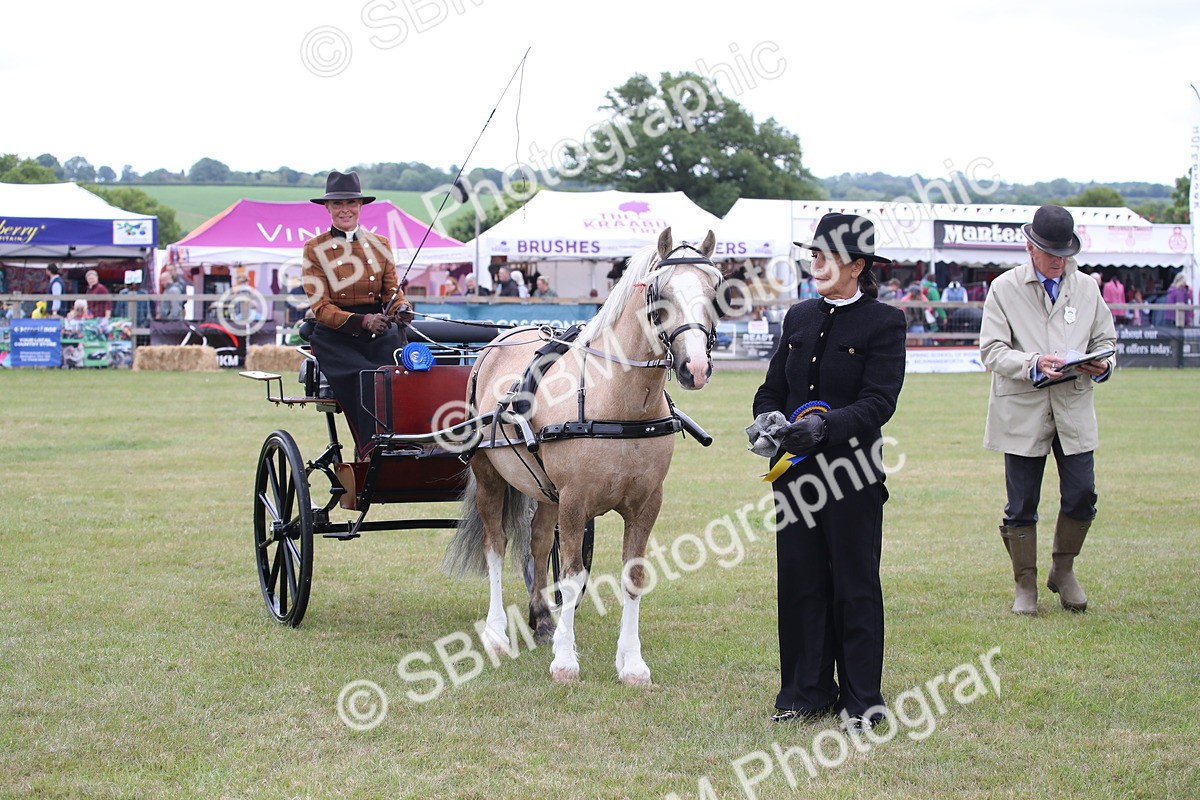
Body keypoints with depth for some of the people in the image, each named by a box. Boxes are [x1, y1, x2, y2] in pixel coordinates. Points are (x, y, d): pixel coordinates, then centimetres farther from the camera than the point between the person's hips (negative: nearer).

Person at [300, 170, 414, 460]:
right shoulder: (315, 249, 4)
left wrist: (401, 309, -14)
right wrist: (362, 321, -20)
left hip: (380, 335, 3)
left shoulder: (380, 245, 14)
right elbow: (321, 308, -3)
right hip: (335, 337, -3)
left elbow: (393, 291, 13)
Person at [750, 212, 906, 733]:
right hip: (796, 471, 5)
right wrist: (768, 418, -8)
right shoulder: (799, 318, 12)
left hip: (851, 474, -5)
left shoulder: (884, 323, -6)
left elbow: (878, 402, -15)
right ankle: (807, 693, 21)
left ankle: (860, 700, 13)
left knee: (855, 587, 3)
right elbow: (773, 388, 14)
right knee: (800, 584, 9)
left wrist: (825, 426, -28)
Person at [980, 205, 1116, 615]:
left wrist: (1102, 366, -8)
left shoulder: (1087, 288, 10)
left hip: (1075, 411, 2)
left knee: (1081, 497, -2)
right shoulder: (1004, 288, 0)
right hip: (1023, 412, -2)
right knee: (1022, 506, 3)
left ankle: (1063, 570, 21)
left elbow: (1105, 341, 15)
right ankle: (1025, 585, 17)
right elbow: (992, 350, -6)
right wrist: (1034, 363, -23)